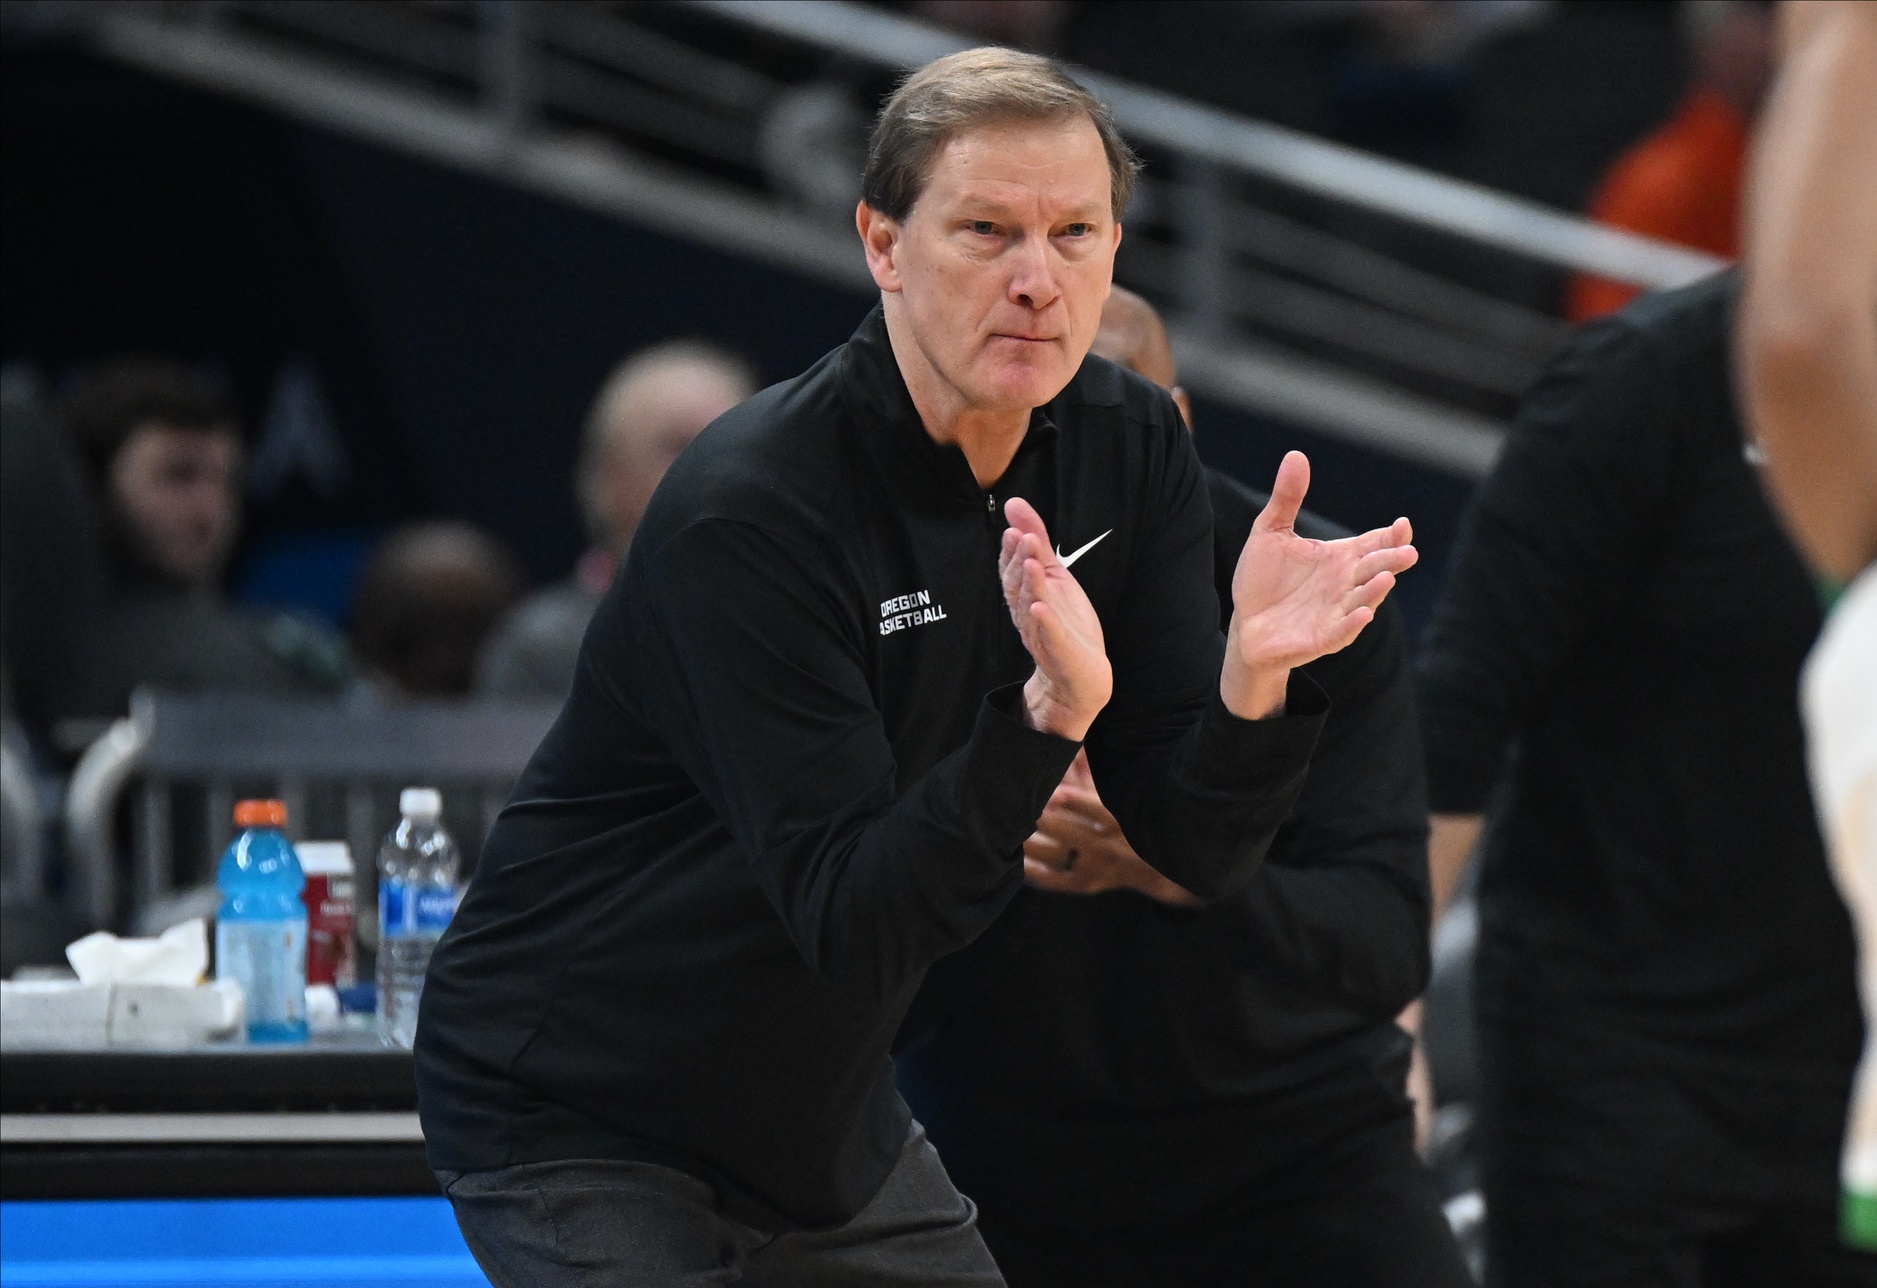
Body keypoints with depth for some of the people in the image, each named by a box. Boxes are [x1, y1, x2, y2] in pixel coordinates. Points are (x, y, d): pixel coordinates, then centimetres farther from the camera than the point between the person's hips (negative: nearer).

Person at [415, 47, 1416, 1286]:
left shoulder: (1130, 449, -4)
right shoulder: (748, 509, -26)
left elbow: (1201, 853, -8)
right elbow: (852, 924, -29)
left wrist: (1254, 672, -28)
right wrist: (1046, 716, -43)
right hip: (578, 1126, -7)